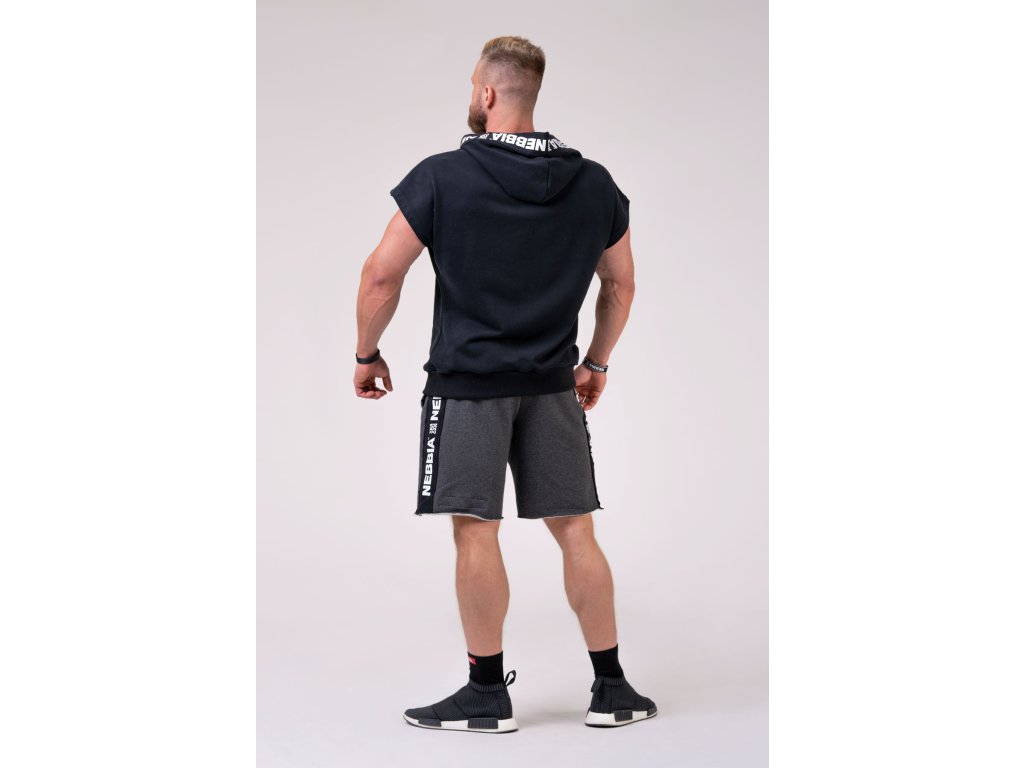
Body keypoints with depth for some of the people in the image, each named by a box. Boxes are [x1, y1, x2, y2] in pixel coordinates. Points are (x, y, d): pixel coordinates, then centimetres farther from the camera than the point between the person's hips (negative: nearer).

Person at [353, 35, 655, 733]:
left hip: (467, 382, -4)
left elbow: (382, 275, -7)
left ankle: (488, 693, 10)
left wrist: (368, 354, 7)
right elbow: (621, 286, 12)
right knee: (575, 531, 9)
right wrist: (596, 362, 25)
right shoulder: (594, 184, 4)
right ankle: (612, 689, 15)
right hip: (553, 384, 4)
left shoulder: (443, 177, -8)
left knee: (477, 534, 2)